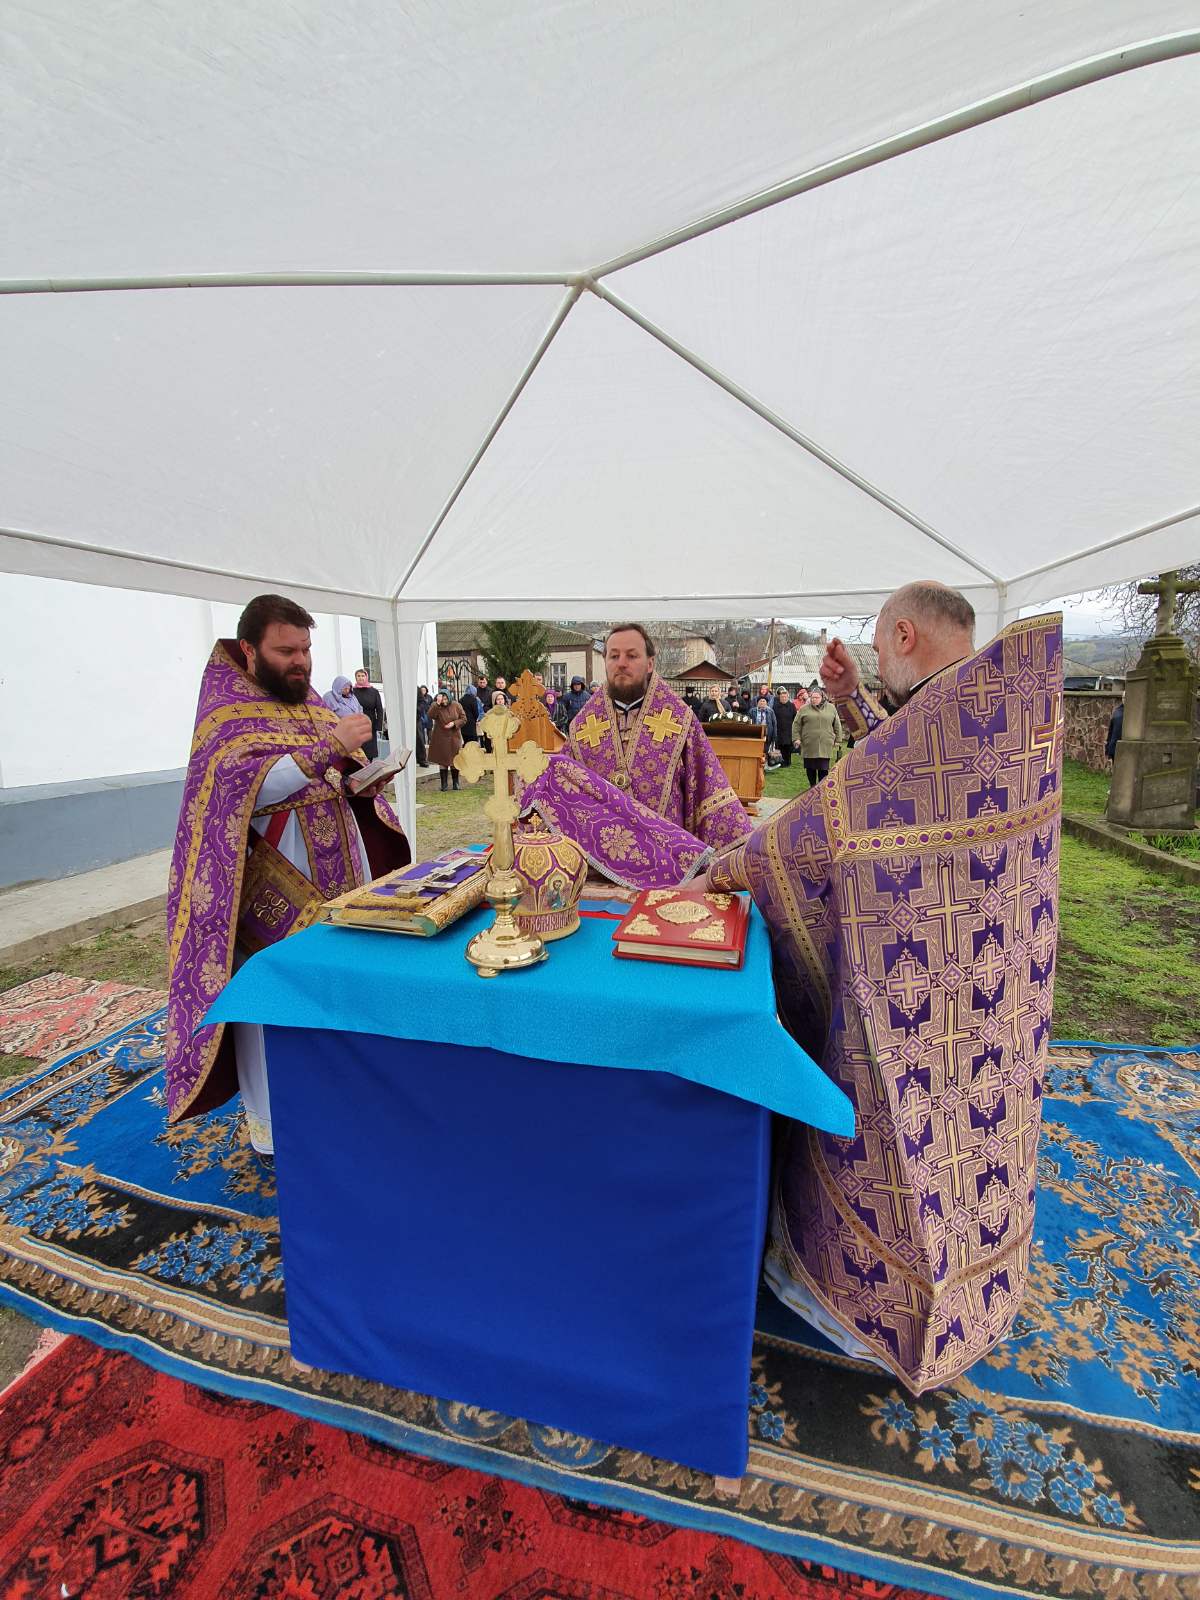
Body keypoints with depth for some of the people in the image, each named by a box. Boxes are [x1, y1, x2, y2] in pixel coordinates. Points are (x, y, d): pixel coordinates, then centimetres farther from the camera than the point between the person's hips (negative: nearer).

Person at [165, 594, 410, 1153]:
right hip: (274, 889, -6)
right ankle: (269, 1122, 24)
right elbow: (251, 787, -25)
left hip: (337, 875, 7)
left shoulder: (309, 701, 12)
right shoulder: (227, 712, -9)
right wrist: (329, 745, -30)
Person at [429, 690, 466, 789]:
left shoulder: (456, 705, -1)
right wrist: (437, 704, -31)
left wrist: (454, 723, -14)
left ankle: (456, 783, 18)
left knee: (454, 761, 6)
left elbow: (463, 718, 2)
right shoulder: (435, 706, -6)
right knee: (442, 761, 3)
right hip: (440, 738, -1)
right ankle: (444, 784, 12)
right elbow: (431, 715, -25)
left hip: (454, 737, 1)